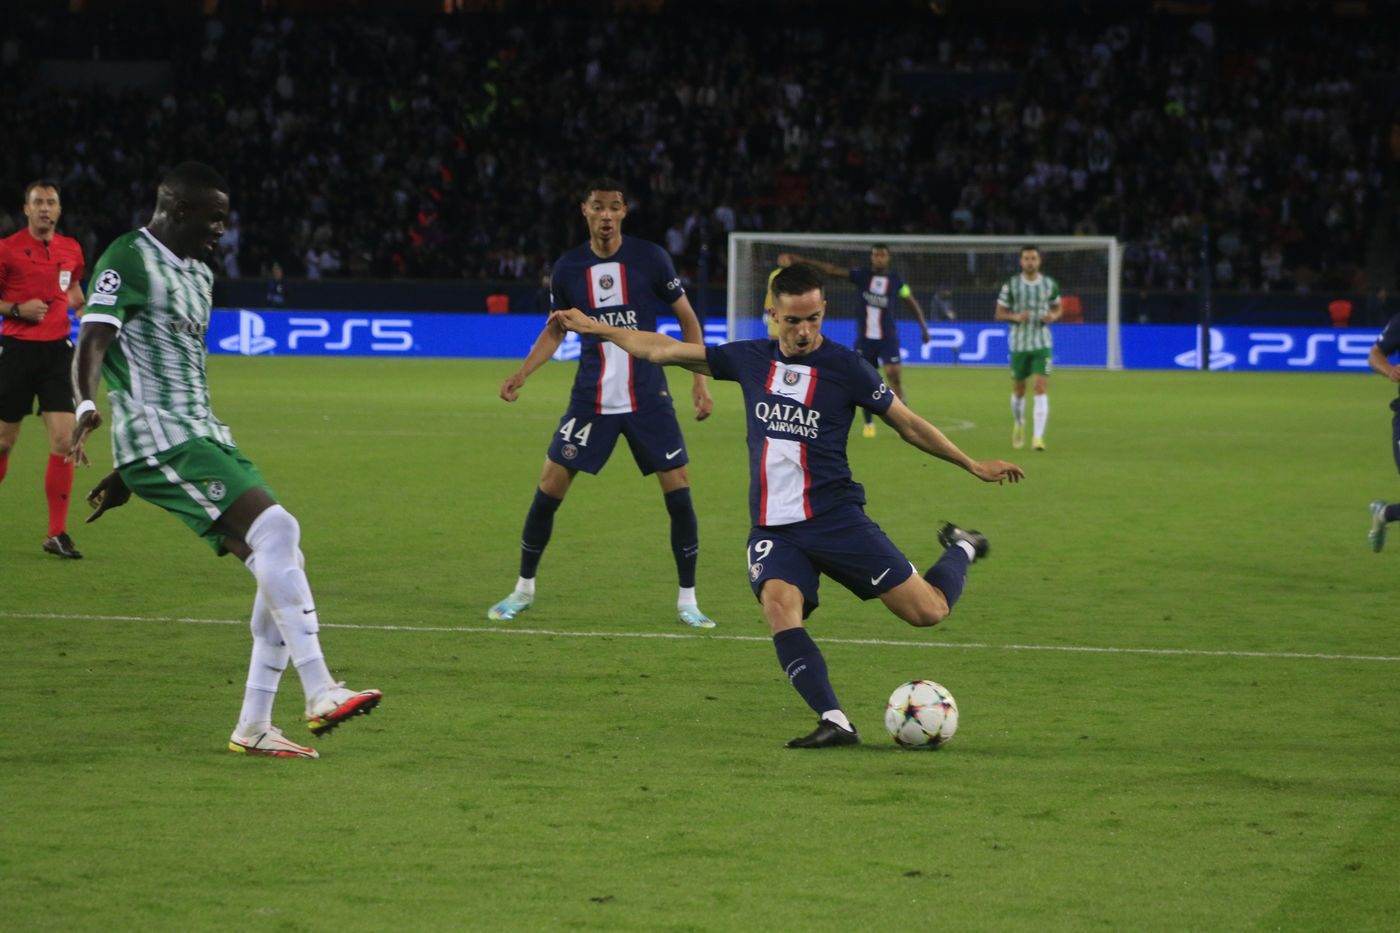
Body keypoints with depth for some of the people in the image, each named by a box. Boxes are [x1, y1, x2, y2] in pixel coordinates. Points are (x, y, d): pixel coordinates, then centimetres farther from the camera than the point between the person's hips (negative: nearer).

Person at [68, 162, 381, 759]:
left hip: (204, 438, 10)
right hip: (162, 441, -10)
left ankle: (253, 726, 8)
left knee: (281, 563, 3)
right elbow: (93, 341, -20)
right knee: (276, 529, -23)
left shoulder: (198, 274, 22)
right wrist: (87, 406, -41)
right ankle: (320, 694, -27)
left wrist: (128, 473, 31)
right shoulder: (127, 261, -6)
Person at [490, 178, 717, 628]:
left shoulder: (650, 258, -5)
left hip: (648, 397, -1)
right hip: (591, 400, 1)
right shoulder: (568, 267, 1)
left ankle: (687, 600, 7)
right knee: (550, 486, -3)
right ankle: (523, 589, 15)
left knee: (678, 490, -6)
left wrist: (700, 380, -3)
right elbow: (556, 328, 16)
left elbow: (687, 319, 4)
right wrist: (522, 374, 4)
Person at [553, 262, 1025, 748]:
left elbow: (909, 424, 8)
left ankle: (960, 551, 27)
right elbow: (665, 350, 17)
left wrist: (972, 465, 9)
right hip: (773, 529, 2)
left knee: (928, 610, -8)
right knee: (779, 604, -30)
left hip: (836, 519, -2)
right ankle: (834, 722, -33)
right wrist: (595, 328, 19)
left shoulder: (846, 367, -2)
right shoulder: (750, 360, 8)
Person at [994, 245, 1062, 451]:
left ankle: (1038, 437, -17)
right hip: (1019, 344, 0)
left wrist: (1053, 316, -6)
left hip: (1042, 344, 0)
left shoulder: (1050, 285, 3)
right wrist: (1015, 317, -18)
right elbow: (999, 313, 1)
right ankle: (1018, 424, 39)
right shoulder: (1011, 285, -3)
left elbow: (1058, 308, 17)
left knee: (1041, 388, -14)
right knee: (1018, 389, 9)